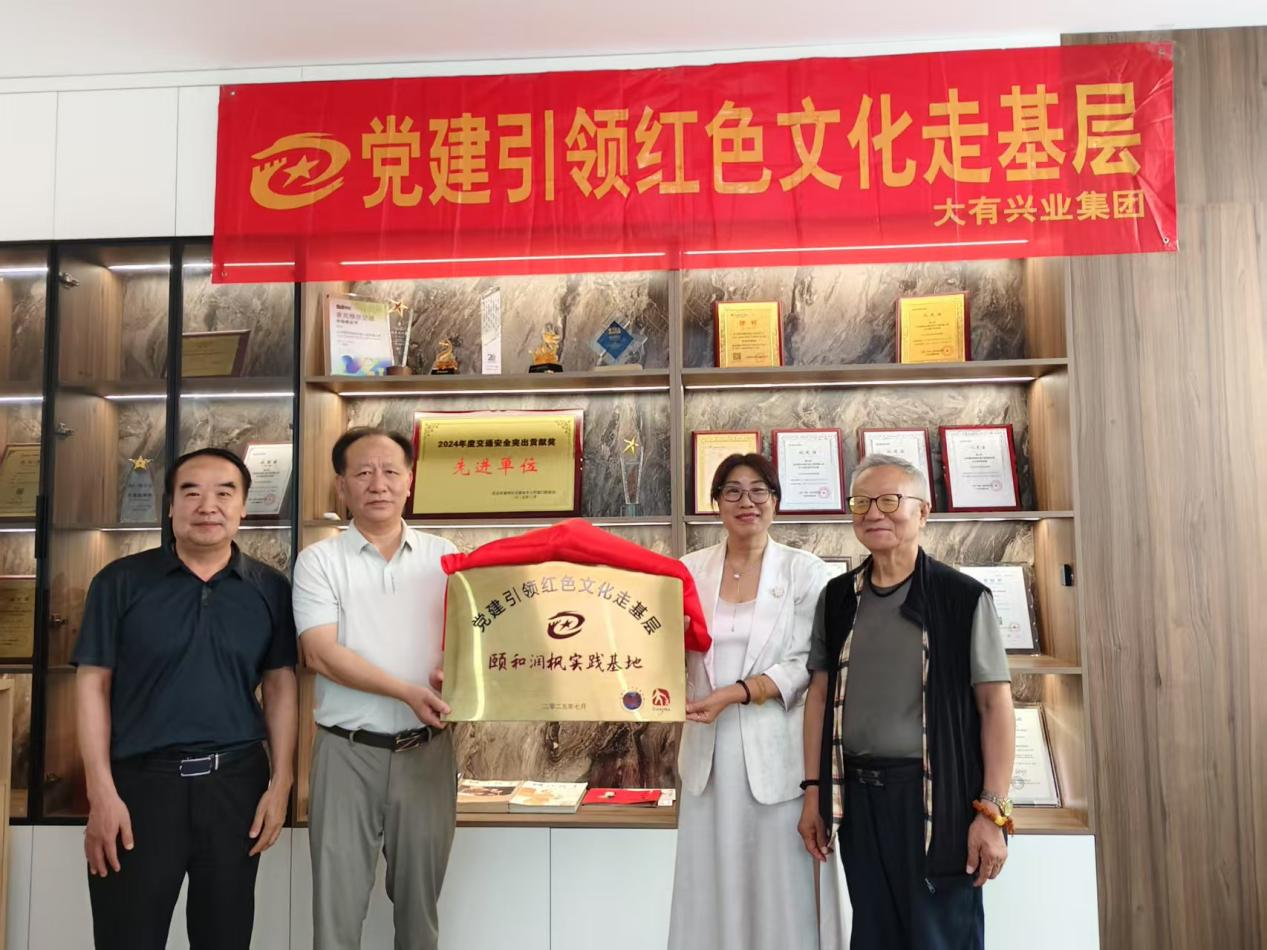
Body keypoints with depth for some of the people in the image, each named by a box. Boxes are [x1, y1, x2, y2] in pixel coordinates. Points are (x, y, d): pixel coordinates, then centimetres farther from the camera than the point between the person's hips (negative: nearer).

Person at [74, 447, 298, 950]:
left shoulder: (270, 589, 3)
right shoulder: (120, 582, -1)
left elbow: (280, 686, 5)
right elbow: (92, 683, -1)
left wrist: (281, 783, -2)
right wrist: (101, 792, -7)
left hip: (237, 781, 2)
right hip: (140, 781, -1)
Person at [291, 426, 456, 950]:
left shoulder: (443, 556, 6)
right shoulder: (318, 560, -1)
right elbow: (321, 654, -11)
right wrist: (407, 692, -19)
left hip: (427, 749, 2)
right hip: (349, 750, -2)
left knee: (420, 897, 13)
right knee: (338, 897, 6)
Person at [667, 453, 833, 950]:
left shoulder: (805, 571, -2)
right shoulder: (691, 569, 6)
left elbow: (806, 664, -7)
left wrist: (734, 694, -17)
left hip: (773, 749, -2)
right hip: (709, 748, 3)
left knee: (776, 885, 5)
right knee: (709, 885, 9)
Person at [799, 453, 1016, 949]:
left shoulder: (963, 597, -7)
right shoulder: (838, 598, 6)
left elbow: (995, 704, -8)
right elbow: (820, 693, 9)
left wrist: (992, 811, -13)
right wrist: (814, 790, 6)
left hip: (938, 796, -4)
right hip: (858, 796, 4)